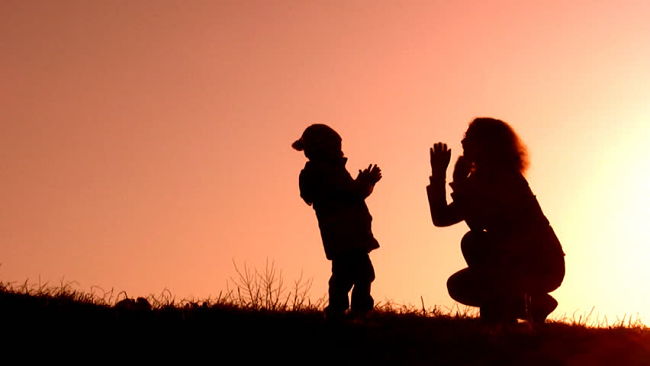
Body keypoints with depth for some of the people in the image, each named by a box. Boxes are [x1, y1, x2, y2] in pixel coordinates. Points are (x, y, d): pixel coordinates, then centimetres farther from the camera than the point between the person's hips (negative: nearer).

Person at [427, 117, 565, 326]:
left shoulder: (505, 178, -16)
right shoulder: (482, 179, 9)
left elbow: (477, 223, -27)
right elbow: (442, 217, 7)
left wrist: (459, 182, -18)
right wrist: (438, 173, 3)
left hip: (542, 265, -9)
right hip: (518, 262, 9)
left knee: (473, 242, -25)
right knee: (458, 286, 10)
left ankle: (496, 316, -13)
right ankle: (530, 305, 13)